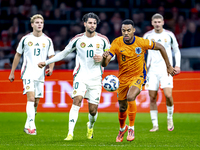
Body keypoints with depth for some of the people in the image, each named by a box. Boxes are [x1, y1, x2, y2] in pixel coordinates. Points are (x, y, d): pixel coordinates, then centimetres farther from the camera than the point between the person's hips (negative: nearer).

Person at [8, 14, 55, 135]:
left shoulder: (48, 40, 7)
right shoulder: (25, 39, 3)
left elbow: (52, 57, 11)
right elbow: (18, 55, 12)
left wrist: (51, 68, -11)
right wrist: (12, 72, 13)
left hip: (40, 75, 3)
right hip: (28, 73, -3)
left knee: (36, 102, 6)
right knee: (31, 98, -19)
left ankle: (27, 126, 20)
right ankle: (31, 126, -24)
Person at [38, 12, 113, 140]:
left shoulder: (103, 40, 3)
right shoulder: (78, 39, 3)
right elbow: (64, 53, 14)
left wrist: (102, 58, -8)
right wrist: (46, 62, 11)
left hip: (96, 78, 1)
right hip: (81, 76, -1)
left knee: (93, 109, 0)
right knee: (77, 100, -23)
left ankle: (90, 126, 36)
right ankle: (70, 133, -25)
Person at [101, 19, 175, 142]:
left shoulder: (142, 42, -17)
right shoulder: (117, 43, -15)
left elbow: (160, 47, 0)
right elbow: (104, 64, -20)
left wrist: (169, 66, 5)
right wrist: (105, 57, -45)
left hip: (138, 76, -2)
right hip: (123, 77, 3)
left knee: (130, 97, -30)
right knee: (122, 107, 12)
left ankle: (131, 128, -14)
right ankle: (122, 128, 44)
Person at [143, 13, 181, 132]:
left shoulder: (169, 35, 3)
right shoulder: (147, 36, 4)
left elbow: (176, 51, 13)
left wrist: (177, 65, 2)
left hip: (166, 69, -2)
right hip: (152, 70, 2)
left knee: (168, 95, -16)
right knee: (152, 97, -2)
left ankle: (170, 118, 9)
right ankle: (155, 124, 8)